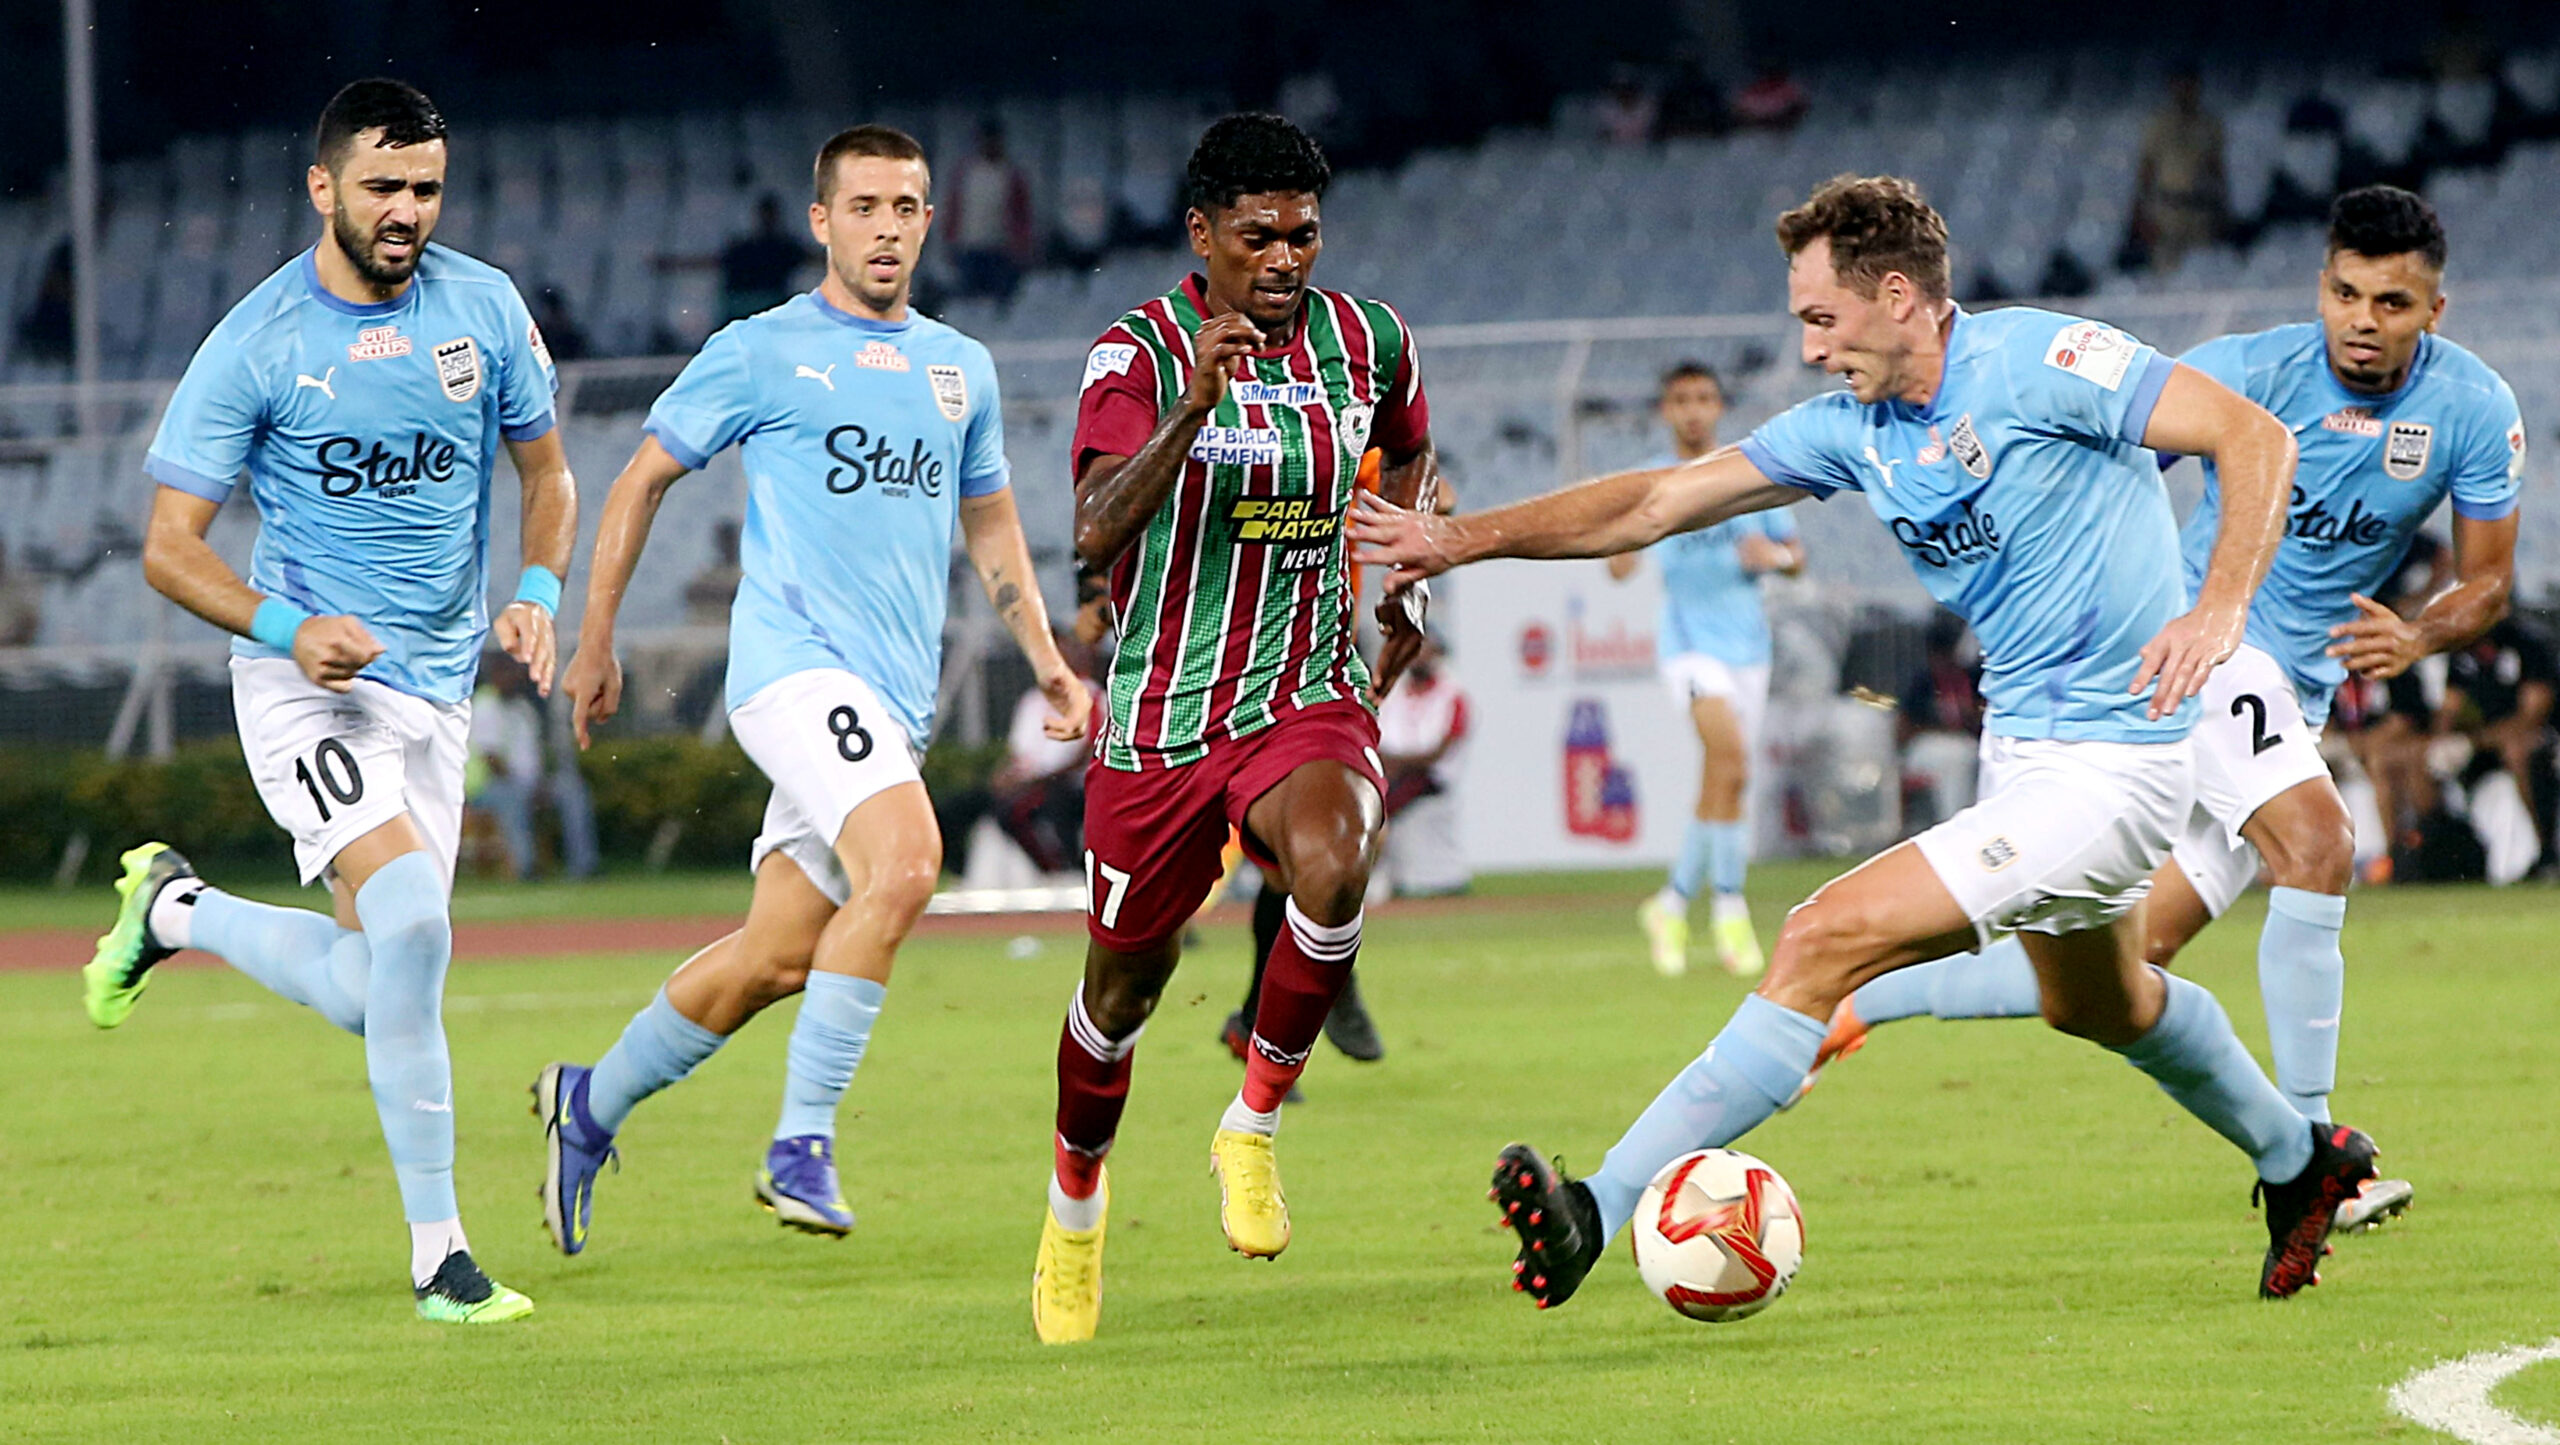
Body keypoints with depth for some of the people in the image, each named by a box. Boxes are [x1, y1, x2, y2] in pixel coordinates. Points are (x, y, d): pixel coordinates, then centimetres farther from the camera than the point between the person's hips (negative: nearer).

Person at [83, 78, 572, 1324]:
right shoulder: (253, 346, -10)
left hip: (437, 686, 5)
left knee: (365, 996, 3)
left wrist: (537, 591, -4)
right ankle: (438, 1254, -14)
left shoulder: (485, 310, 2)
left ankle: (175, 910, 33)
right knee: (411, 919, -27)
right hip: (306, 682, -5)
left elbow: (545, 474, 16)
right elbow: (169, 548, -6)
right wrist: (286, 628, -23)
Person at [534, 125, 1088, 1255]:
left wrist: (1045, 659, 14)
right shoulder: (760, 353, -1)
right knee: (904, 860, -30)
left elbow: (990, 525, 27)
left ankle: (592, 1105, 28)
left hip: (895, 696, 6)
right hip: (796, 663, -6)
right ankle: (802, 1142, -26)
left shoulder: (960, 368, 16)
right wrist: (595, 643, 5)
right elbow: (642, 481, 7)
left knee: (776, 959, 6)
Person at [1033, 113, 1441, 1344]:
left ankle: (1253, 1128, -12)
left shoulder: (1368, 342, 1)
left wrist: (1405, 596, 17)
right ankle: (1076, 1193, 41)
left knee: (1332, 866, -32)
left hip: (1311, 700, 1)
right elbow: (1095, 534, -28)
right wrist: (1196, 405, -40)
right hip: (1160, 720, -1)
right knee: (1123, 985, 11)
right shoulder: (1140, 353, -12)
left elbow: (1409, 458, 26)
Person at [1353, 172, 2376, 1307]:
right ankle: (2298, 1161, 56)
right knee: (2101, 1005, 32)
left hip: (2107, 767, -10)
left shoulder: (2033, 363, -18)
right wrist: (1463, 539, 0)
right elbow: (1660, 501, 6)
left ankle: (1601, 1211, -21)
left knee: (1828, 938, -19)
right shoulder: (1855, 427, 4)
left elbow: (2254, 435, -21)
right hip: (2021, 747, 10)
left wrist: (2219, 608, -35)